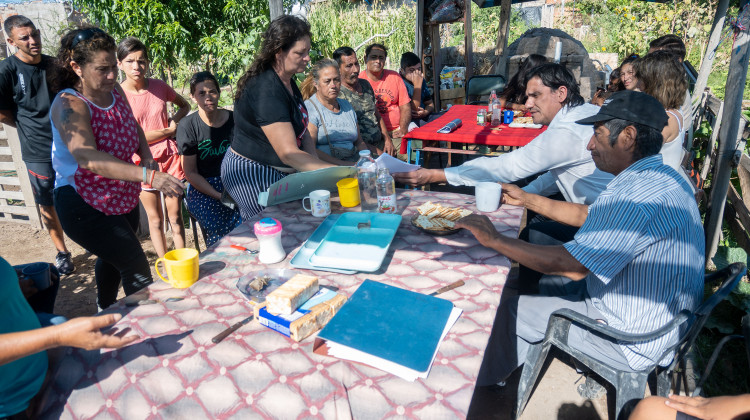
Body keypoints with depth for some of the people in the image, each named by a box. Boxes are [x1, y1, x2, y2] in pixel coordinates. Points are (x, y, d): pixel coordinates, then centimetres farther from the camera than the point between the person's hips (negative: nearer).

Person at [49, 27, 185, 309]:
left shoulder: (115, 92, -3)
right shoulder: (69, 105, -25)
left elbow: (134, 127, 15)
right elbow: (88, 158, -41)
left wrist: (147, 156, -7)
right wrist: (149, 177, -55)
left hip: (124, 198, 8)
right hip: (85, 205, -8)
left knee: (112, 259, 26)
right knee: (136, 268, -14)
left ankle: (105, 312, 50)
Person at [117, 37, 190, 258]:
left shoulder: (159, 86, -1)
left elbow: (184, 105, 17)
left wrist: (174, 121, -3)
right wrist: (169, 131, -8)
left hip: (169, 156, 2)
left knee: (175, 216, 8)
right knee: (155, 219, 9)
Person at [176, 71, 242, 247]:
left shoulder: (233, 119, 4)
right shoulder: (188, 125, -2)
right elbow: (191, 173, -3)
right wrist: (219, 196, -15)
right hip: (202, 189, -2)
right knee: (221, 227, -31)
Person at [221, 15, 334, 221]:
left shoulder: (288, 82, 7)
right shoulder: (266, 92, -24)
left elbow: (302, 131, 11)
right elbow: (288, 153, -29)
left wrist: (314, 162, -6)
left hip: (278, 172, 9)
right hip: (252, 175, -9)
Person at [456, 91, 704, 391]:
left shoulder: (639, 195, -32)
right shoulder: (660, 176, 3)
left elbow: (572, 265, -33)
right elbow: (588, 216, 13)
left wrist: (494, 240, -24)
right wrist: (526, 200, 11)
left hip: (633, 342, -10)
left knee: (512, 312, -1)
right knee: (544, 278, 20)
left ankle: (483, 386, 26)